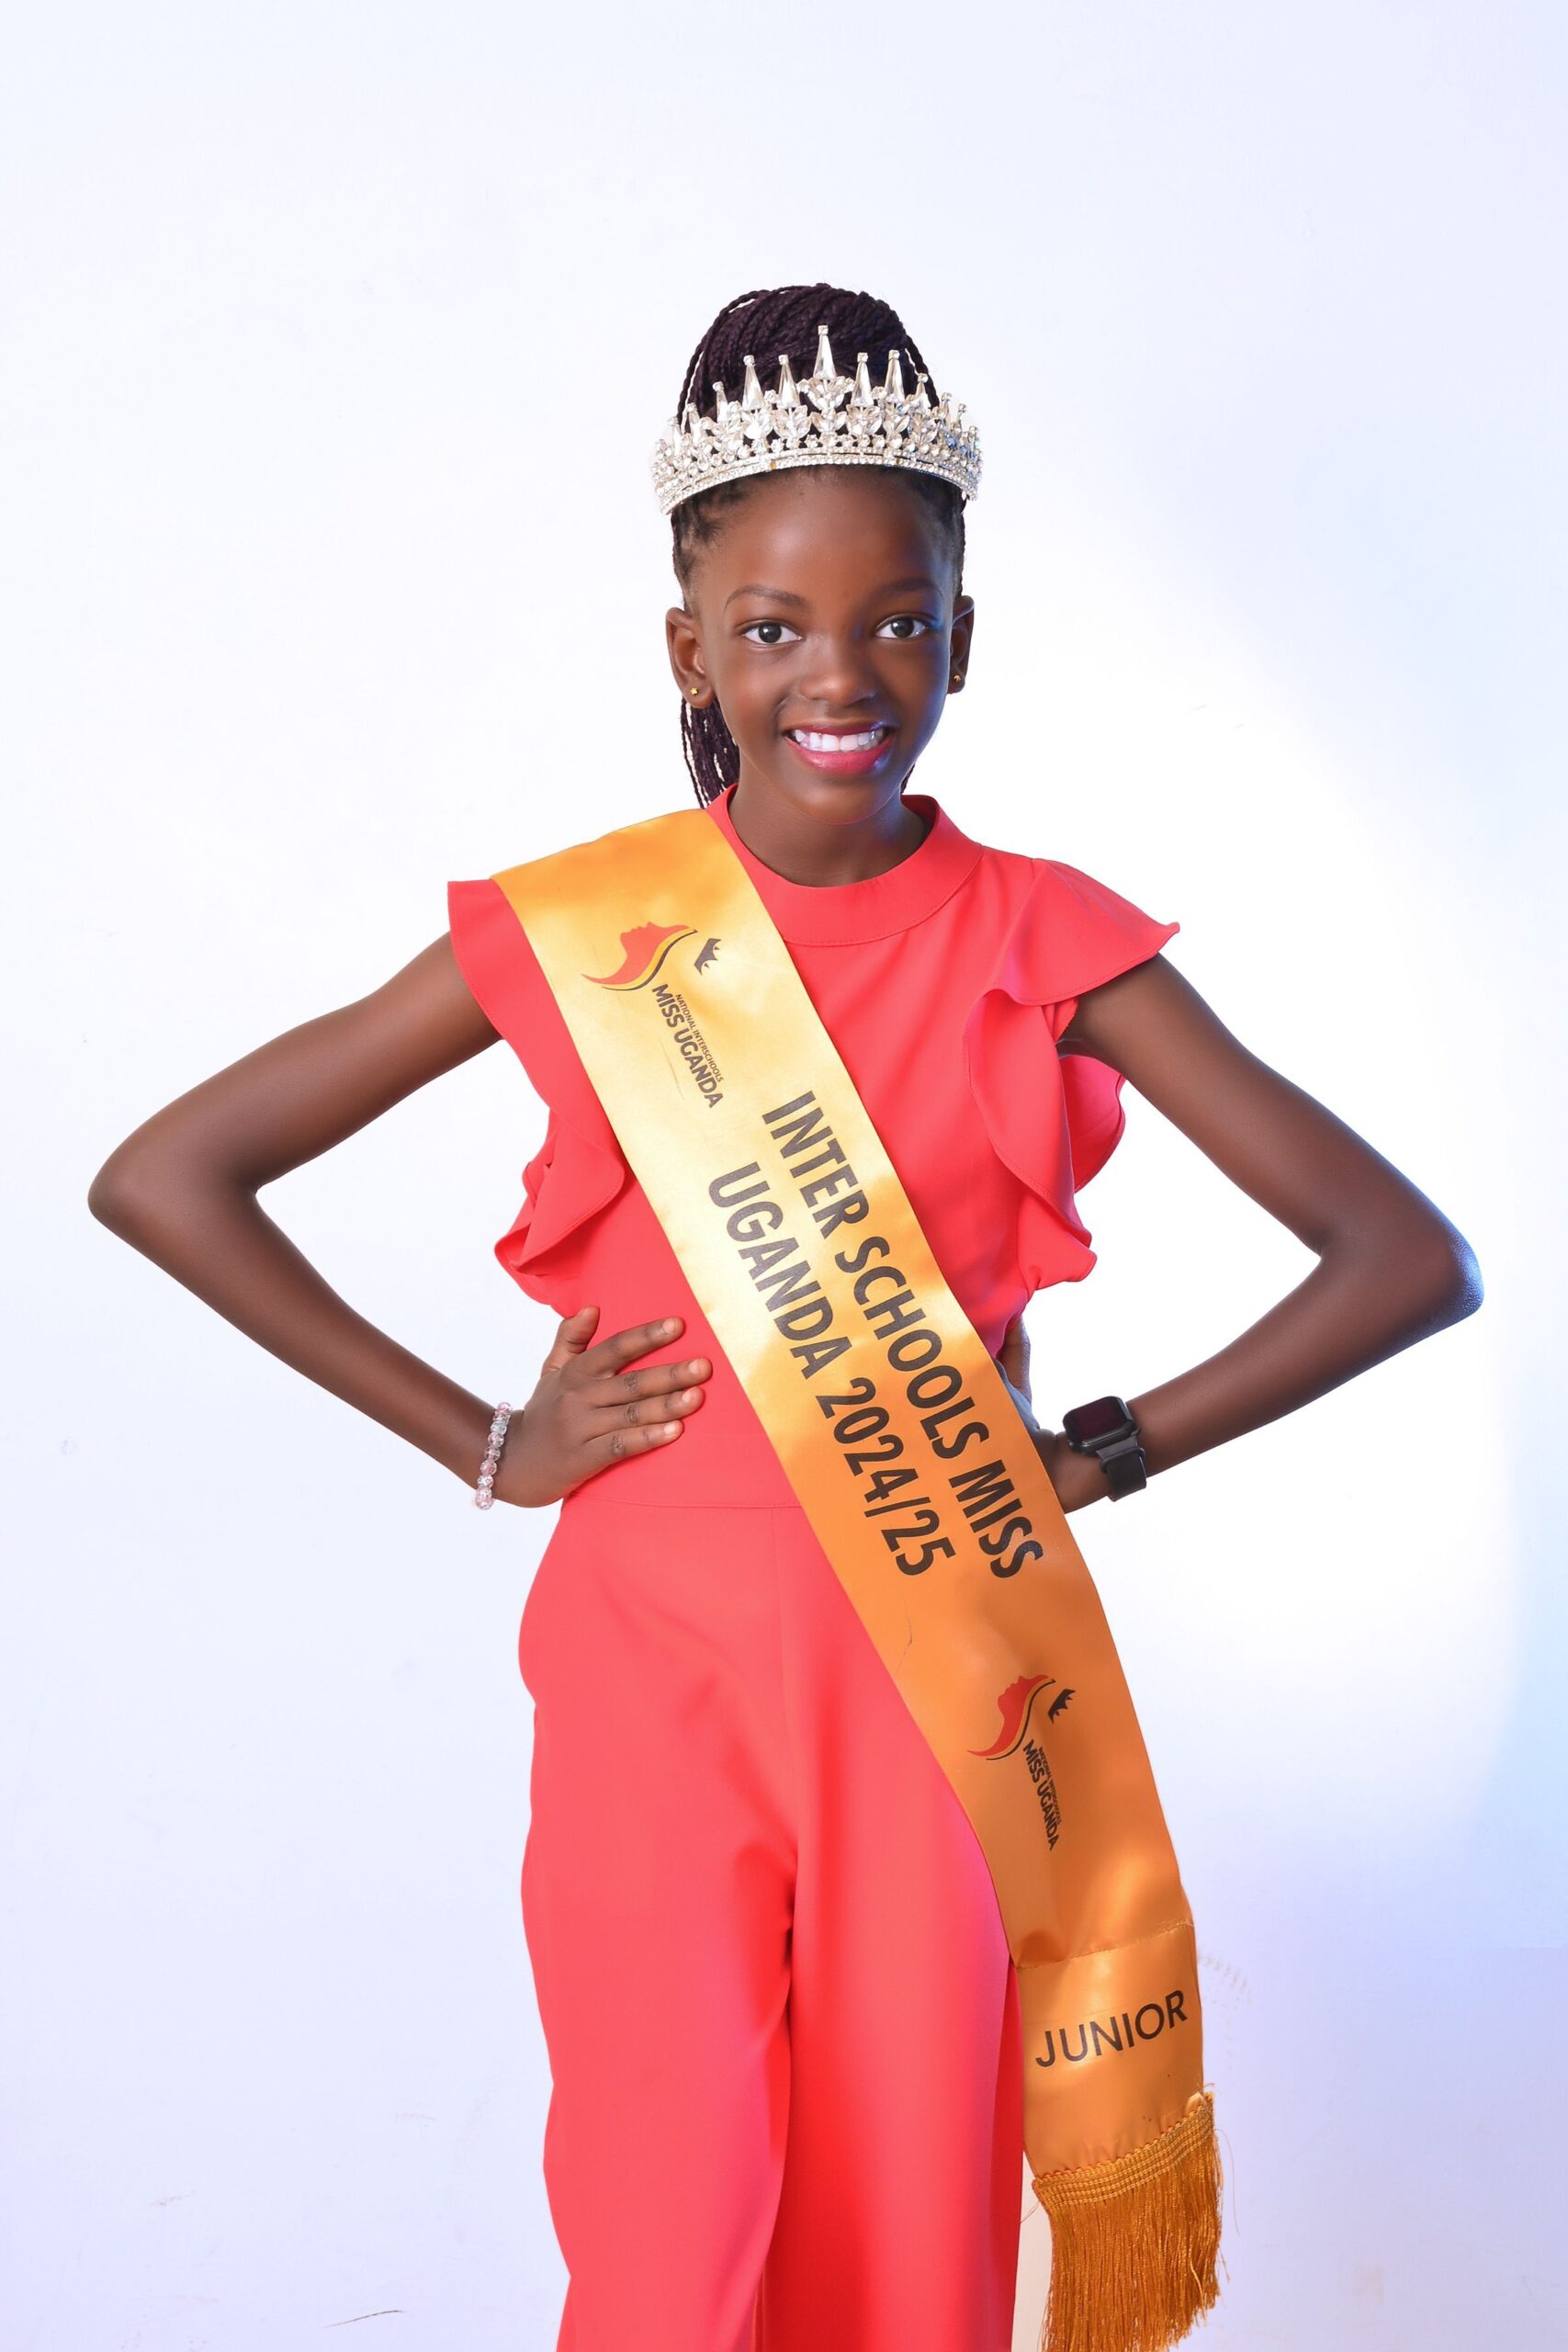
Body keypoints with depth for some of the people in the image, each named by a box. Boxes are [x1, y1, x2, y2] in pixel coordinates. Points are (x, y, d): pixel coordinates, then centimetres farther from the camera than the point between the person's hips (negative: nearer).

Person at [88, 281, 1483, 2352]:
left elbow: (1413, 1258, -3)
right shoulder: (572, 933, -2)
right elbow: (162, 1178, 0)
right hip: (651, 1662, 0)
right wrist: (481, 1445, -3)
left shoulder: (1046, 943, -2)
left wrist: (1101, 1455, -6)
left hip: (937, 1663, 1)